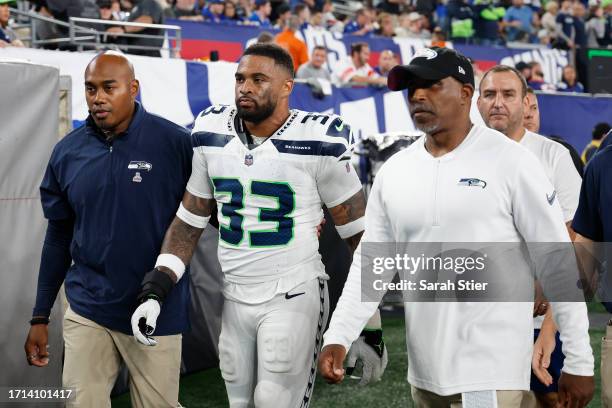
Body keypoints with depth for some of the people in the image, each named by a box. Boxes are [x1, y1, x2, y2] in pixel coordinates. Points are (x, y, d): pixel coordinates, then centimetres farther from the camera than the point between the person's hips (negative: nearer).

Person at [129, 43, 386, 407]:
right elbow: (190, 220, 10)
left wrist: (370, 325, -6)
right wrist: (156, 290, 0)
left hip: (293, 298, -5)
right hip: (234, 299, 5)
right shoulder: (212, 136, 0)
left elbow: (358, 235, -6)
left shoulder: (318, 144, -13)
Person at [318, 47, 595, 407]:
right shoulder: (393, 172, 6)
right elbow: (371, 262, 11)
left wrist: (580, 361, -7)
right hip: (424, 371, 5)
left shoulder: (510, 161, -8)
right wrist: (338, 336, -2)